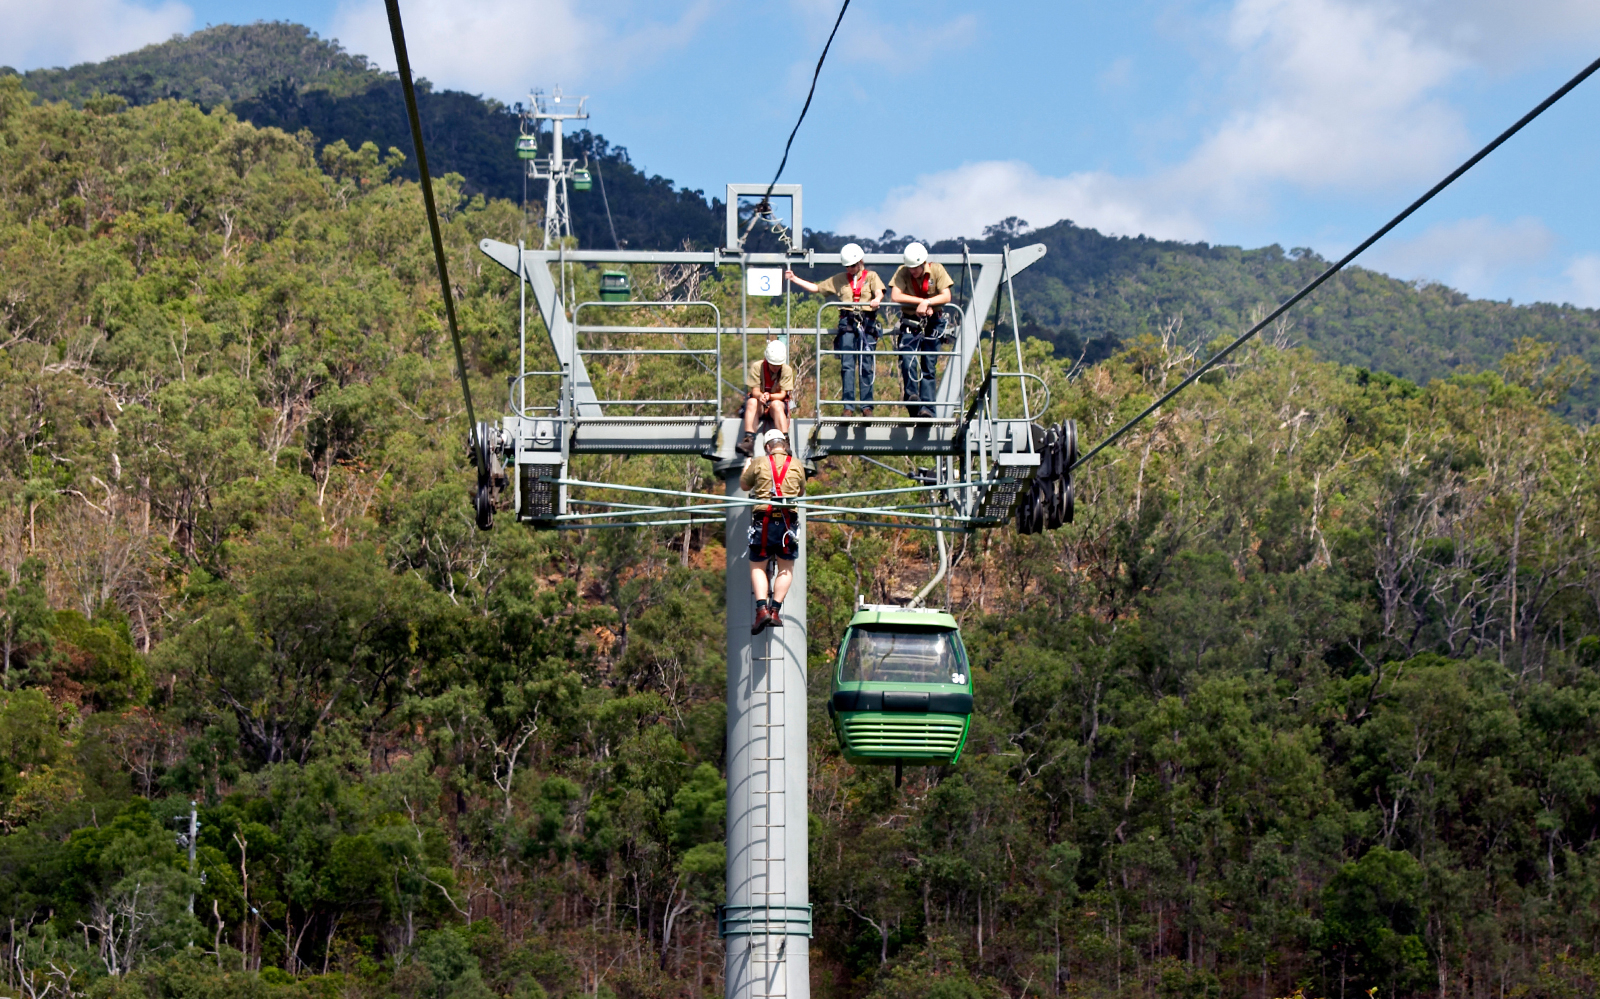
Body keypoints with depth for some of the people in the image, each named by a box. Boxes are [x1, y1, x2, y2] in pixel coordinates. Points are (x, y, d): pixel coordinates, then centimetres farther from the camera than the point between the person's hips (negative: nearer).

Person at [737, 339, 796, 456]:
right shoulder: (757, 367, -9)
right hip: (760, 405, 0)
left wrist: (769, 396, -33)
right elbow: (755, 391, -12)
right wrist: (760, 396, -37)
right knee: (752, 402, -32)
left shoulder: (787, 370, -7)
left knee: (776, 404, -35)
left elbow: (782, 394, -11)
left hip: (778, 401, 0)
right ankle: (749, 440, -44)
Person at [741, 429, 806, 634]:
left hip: (763, 521, -1)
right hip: (788, 521, 1)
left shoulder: (758, 463, 3)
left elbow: (744, 485, 17)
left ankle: (762, 608, -10)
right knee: (786, 567, 12)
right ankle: (775, 610, 1)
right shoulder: (796, 465, 8)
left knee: (757, 566, 8)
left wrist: (746, 467, 36)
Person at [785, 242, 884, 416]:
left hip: (867, 323, -2)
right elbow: (816, 288, 24)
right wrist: (794, 279, 19)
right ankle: (848, 406, -5)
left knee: (866, 366, -3)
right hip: (847, 324, 2)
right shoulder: (839, 279, 20)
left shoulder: (871, 277, 12)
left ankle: (867, 405, 1)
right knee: (847, 366, -5)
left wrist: (877, 300, -31)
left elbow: (879, 292, -7)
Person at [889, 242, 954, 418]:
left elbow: (946, 297, -11)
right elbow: (895, 296, -18)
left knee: (929, 366, -3)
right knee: (908, 359, -21)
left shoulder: (937, 270, -5)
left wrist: (927, 302, -25)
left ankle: (927, 406, -6)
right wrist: (922, 301, -19)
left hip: (933, 322, 0)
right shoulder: (902, 272, -7)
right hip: (910, 322, 0)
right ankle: (912, 396, -14)